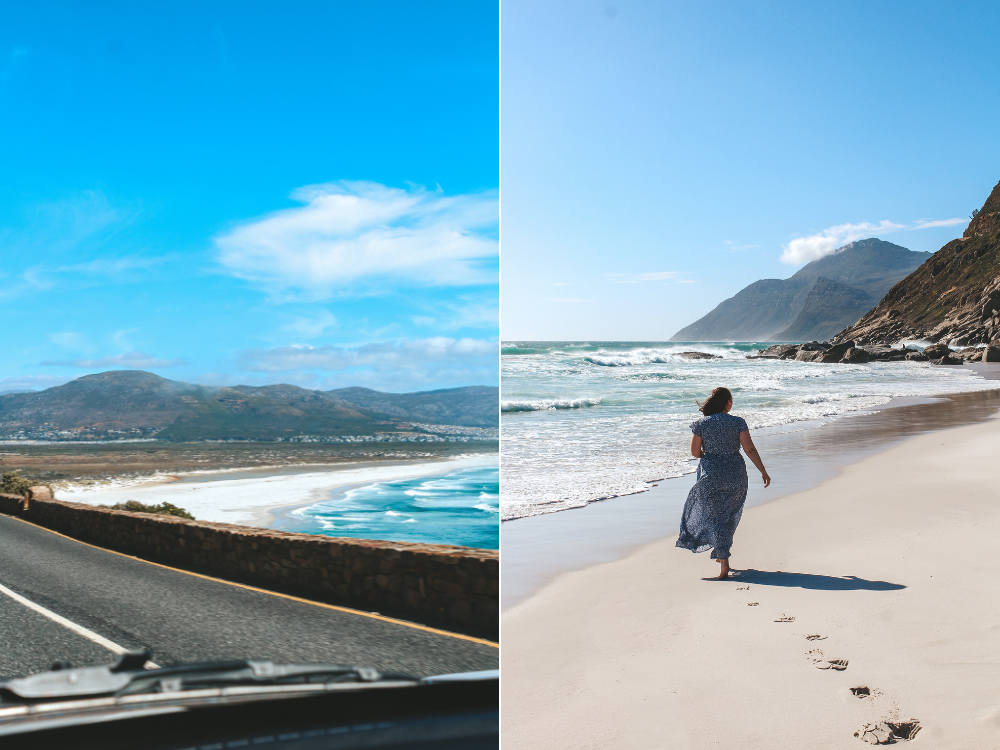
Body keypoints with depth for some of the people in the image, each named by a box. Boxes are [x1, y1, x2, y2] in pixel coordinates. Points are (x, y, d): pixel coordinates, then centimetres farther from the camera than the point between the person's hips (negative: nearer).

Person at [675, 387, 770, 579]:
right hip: (736, 475, 2)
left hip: (711, 476, -1)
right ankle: (721, 553, 35)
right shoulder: (738, 422, -5)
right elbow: (749, 449, -11)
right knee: (729, 516, 22)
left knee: (715, 518, 5)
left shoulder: (701, 424, -5)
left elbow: (695, 452, -3)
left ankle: (724, 564, -4)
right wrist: (763, 471, -6)